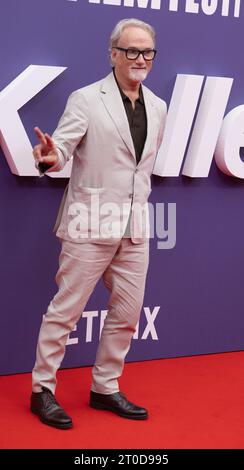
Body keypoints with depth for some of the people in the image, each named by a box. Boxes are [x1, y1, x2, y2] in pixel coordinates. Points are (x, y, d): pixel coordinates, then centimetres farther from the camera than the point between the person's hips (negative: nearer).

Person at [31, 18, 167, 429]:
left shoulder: (158, 107, 11)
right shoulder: (85, 99, -6)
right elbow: (62, 147, -14)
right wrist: (50, 156, -37)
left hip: (135, 226, 6)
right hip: (91, 224, -6)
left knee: (127, 314, 10)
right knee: (65, 310, 1)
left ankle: (105, 388, 25)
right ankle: (43, 389, 14)